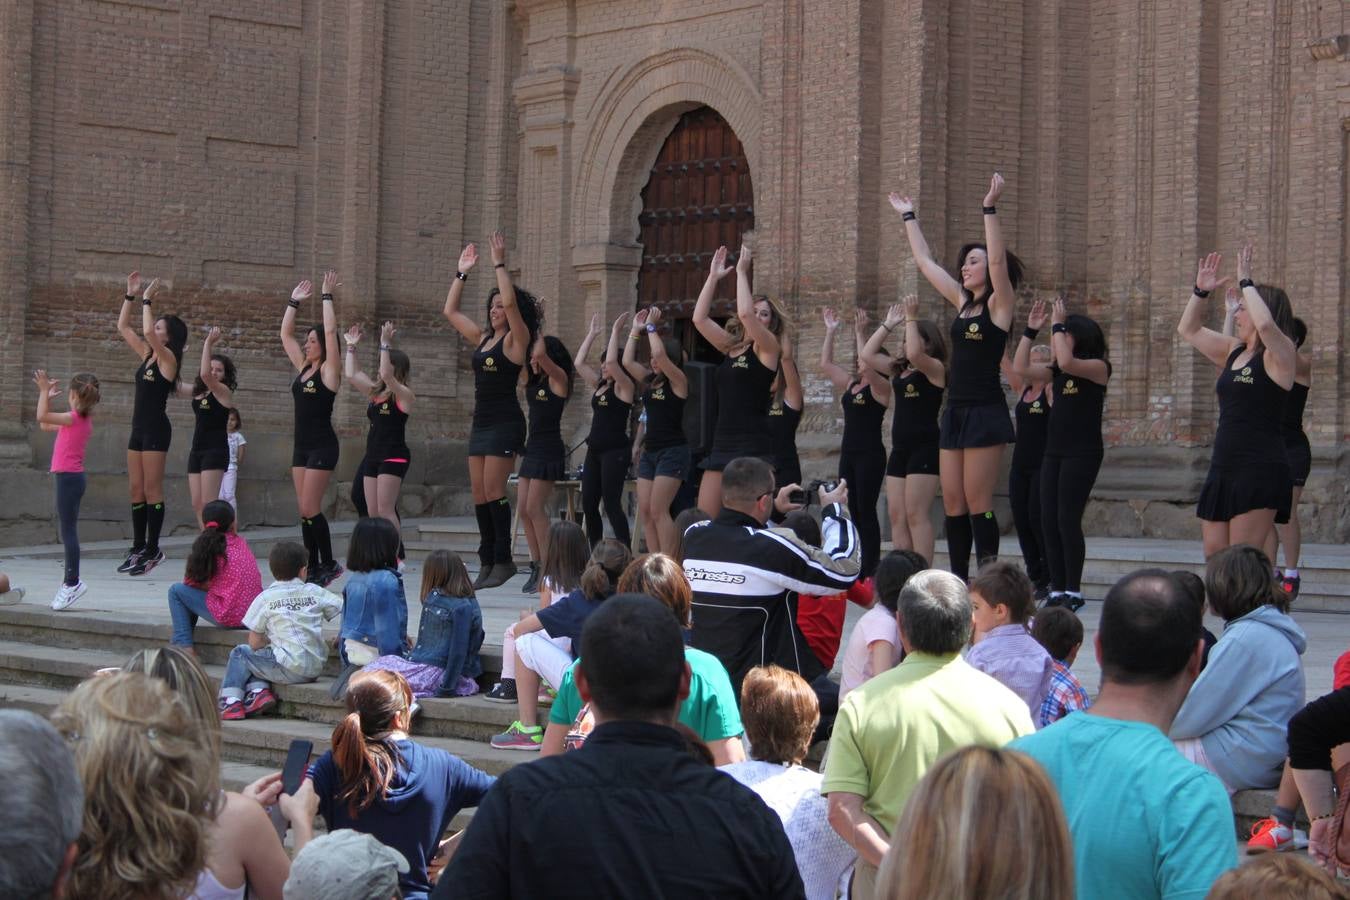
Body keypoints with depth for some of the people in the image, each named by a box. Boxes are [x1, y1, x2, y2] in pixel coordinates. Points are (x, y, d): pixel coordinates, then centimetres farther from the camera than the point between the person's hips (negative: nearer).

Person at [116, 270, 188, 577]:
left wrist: (147, 299, -15)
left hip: (156, 429, -8)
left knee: (152, 490, -6)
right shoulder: (147, 355, 14)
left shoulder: (168, 357, -8)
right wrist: (131, 295, 11)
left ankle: (152, 550, -3)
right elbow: (123, 327, 19)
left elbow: (147, 332, -25)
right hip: (139, 428, 8)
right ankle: (138, 548, 14)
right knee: (136, 490, 9)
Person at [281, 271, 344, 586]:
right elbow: (285, 334, 17)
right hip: (301, 445, 8)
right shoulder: (303, 368, 13)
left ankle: (329, 564, 0)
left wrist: (327, 296, -12)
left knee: (310, 509, -10)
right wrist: (294, 302, 14)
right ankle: (313, 567, 9)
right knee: (304, 510, 6)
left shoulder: (329, 370, -7)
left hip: (322, 446, -8)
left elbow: (330, 331, -17)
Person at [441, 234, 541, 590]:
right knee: (479, 494, 5)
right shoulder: (482, 338, 16)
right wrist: (462, 273, 19)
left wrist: (499, 263, -17)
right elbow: (450, 311, 23)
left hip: (505, 423, -8)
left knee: (493, 491, -11)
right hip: (481, 422, 8)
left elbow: (512, 301, -21)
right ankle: (487, 561, 8)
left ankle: (503, 560, -6)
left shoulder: (516, 339, -5)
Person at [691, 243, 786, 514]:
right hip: (722, 444, 7)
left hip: (753, 447, -7)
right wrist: (713, 277, 10)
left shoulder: (769, 348, -1)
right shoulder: (730, 347, 17)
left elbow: (744, 313, -16)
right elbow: (699, 319, 11)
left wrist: (741, 271, -7)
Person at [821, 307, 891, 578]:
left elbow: (867, 367, -25)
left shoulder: (881, 386, -7)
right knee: (853, 511, 8)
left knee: (866, 511, -7)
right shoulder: (850, 384, 14)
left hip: (871, 455, -8)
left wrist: (859, 333, -22)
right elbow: (825, 364, 15)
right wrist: (830, 331, 11)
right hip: (848, 453, 8)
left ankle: (870, 570, -5)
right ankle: (861, 565, 14)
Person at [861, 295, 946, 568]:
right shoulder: (900, 369, 17)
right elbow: (867, 354, 18)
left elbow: (914, 354, -25)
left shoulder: (935, 368, -5)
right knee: (896, 516, 4)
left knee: (915, 515, -13)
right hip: (899, 449, 8)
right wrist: (889, 325, 15)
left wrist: (911, 318, -16)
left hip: (924, 448, -8)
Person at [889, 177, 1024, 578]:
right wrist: (908, 216, 26)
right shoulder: (962, 302, 15)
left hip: (985, 413, -8)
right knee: (952, 505, 6)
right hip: (955, 410, 8)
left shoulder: (999, 304, -4)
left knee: (977, 505, -8)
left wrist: (990, 208, -27)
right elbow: (925, 262, 22)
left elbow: (998, 259, -21)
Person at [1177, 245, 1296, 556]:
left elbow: (1264, 324, -29)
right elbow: (1188, 330, 26)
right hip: (1223, 469, 8)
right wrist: (1200, 291, 13)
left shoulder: (1279, 354, -7)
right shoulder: (1234, 352, 16)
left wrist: (1246, 282, -17)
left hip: (1260, 472, -8)